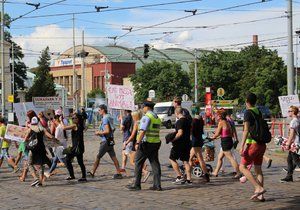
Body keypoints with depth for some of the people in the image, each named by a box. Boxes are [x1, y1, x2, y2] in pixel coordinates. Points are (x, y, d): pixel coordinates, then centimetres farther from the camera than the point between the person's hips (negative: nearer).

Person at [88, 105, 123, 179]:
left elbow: (107, 131, -24)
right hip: (110, 141, 9)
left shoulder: (105, 119, -15)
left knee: (98, 157, 0)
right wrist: (100, 132, 18)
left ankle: (92, 172, 8)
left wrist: (99, 132, -10)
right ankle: (118, 173, 3)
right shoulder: (108, 118, 15)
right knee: (113, 157, 5)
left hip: (106, 141, -9)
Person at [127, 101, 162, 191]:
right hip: (156, 143, 8)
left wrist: (137, 142, -21)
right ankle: (157, 185, 4)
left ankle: (137, 185, 2)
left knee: (138, 163, 1)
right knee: (155, 164, 7)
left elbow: (142, 131, -20)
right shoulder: (157, 118, 15)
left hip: (146, 143, -8)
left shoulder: (146, 117, -12)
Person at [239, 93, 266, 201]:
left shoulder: (248, 112, -9)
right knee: (258, 169, 10)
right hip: (262, 144, 8)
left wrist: (242, 146, -19)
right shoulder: (258, 112, 13)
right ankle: (260, 195, 6)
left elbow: (246, 130, -18)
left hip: (253, 143, -8)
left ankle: (259, 188, -15)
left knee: (242, 167, -2)